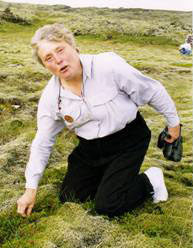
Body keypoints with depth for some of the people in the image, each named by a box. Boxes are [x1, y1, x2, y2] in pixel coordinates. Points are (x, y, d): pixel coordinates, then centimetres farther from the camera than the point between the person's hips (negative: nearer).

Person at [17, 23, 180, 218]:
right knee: (67, 197, 7)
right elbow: (42, 143, 1)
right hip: (90, 147, 5)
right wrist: (31, 189, 2)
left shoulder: (109, 66, -25)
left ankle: (150, 181, 14)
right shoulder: (50, 96, -10)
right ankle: (110, 174, 28)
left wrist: (173, 121, 1)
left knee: (107, 206, -11)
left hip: (127, 140, -5)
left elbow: (152, 91, -11)